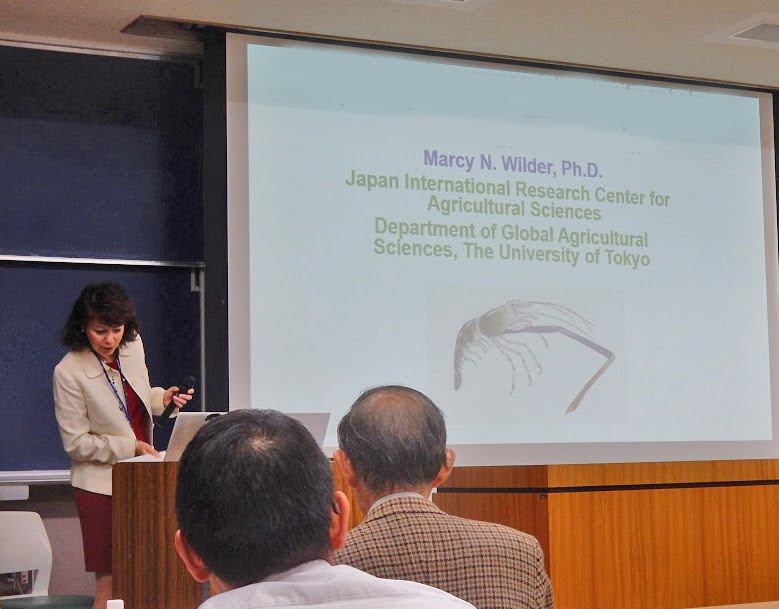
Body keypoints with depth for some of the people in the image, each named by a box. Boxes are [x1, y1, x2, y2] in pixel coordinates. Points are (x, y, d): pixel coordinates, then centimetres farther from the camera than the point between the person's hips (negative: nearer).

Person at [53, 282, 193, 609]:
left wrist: (162, 398, 0)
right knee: (109, 582, -4)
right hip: (101, 482, -5)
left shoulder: (133, 345, 1)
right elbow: (76, 443, -12)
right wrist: (131, 447, -17)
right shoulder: (69, 372, -15)